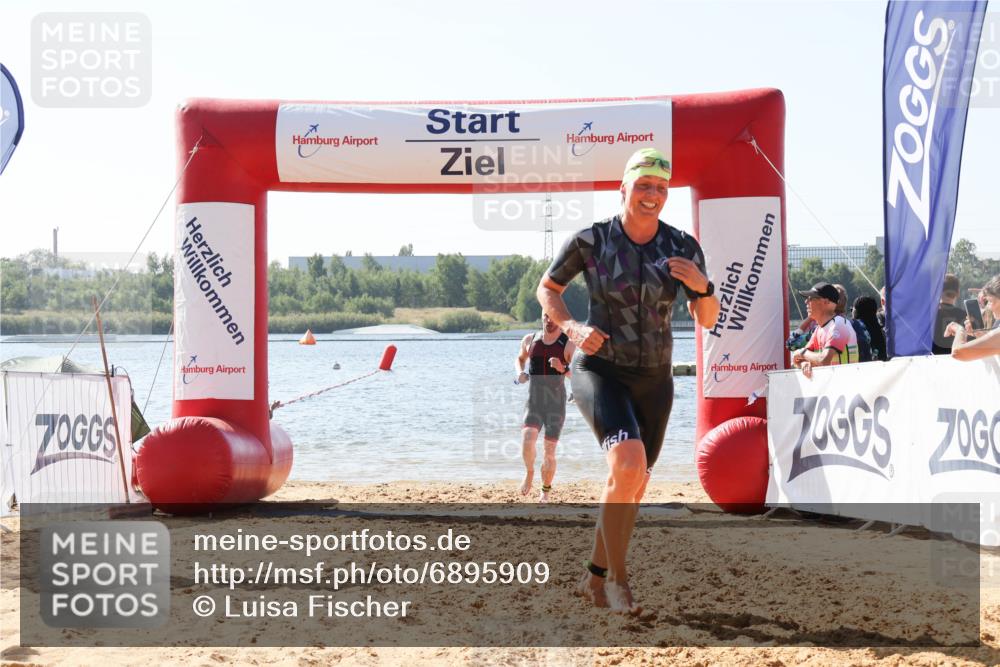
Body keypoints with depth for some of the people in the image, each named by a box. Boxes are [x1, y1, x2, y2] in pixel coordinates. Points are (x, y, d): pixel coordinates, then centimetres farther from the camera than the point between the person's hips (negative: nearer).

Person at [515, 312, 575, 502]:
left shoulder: (568, 345, -4)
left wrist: (563, 369, -25)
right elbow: (520, 359, 25)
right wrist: (520, 372, 3)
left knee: (549, 452, -1)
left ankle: (546, 492, 19)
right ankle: (529, 472, 6)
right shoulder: (530, 340, 5)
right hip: (533, 402, 1)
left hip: (556, 403, -1)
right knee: (527, 441, -23)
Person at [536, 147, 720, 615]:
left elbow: (707, 320, 1)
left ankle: (595, 577, 34)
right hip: (600, 371, -4)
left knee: (631, 488, 12)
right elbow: (547, 288, 5)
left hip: (653, 381, 4)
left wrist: (701, 286, -20)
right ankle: (617, 576, -11)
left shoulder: (683, 248, -3)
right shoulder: (591, 240, -9)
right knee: (629, 465, -27)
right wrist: (570, 327, -13)